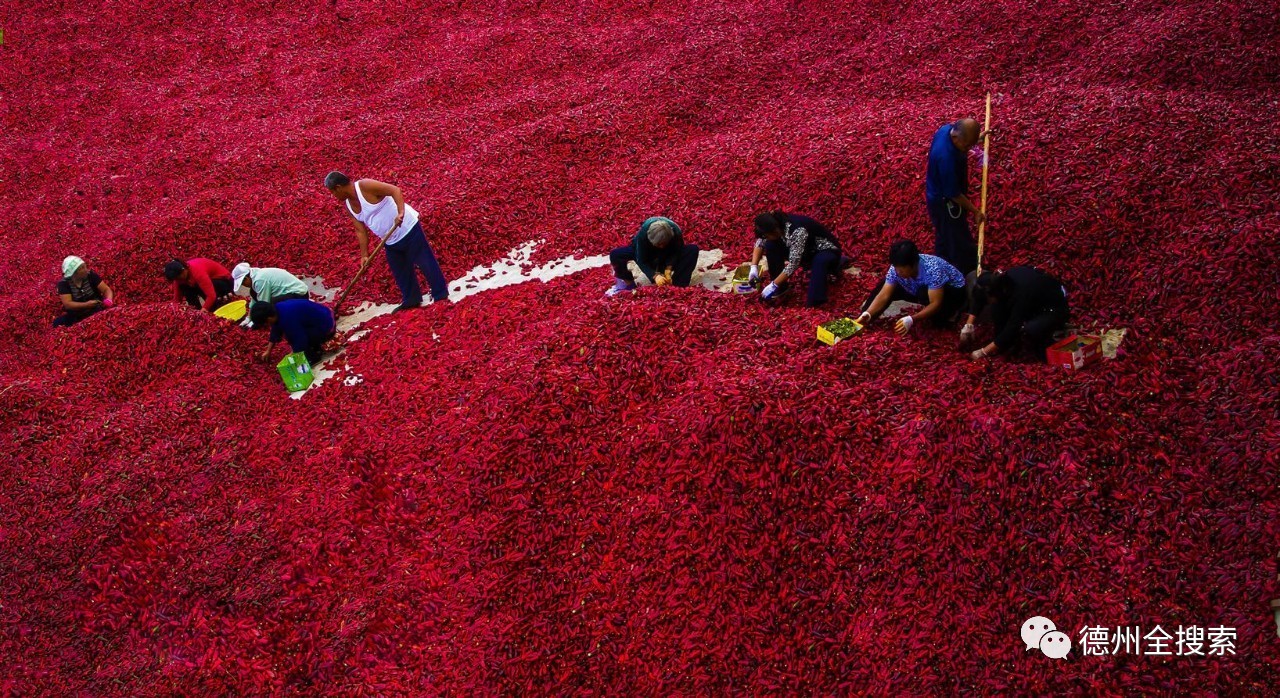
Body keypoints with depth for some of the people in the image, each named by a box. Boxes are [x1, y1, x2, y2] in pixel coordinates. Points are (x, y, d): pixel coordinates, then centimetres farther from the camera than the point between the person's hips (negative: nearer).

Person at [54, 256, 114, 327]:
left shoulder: (90, 275, -4)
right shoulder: (63, 283, -7)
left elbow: (106, 289, -6)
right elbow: (67, 304, -15)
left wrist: (108, 301, -28)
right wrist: (86, 304, -29)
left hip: (96, 311, 0)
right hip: (75, 316, 0)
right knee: (57, 322, -24)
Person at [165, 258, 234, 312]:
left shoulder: (197, 271, -36)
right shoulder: (179, 274, -12)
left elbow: (211, 295, -40)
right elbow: (177, 297, -5)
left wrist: (203, 310, -41)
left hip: (224, 280, -8)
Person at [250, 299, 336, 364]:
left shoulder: (287, 319, -30)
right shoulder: (277, 310, 0)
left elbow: (299, 339, -23)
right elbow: (276, 331, 17)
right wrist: (268, 351, 25)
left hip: (326, 328, -9)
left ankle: (313, 357, -2)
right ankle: (315, 347, 20)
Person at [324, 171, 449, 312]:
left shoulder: (365, 186, -21)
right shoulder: (349, 205, 3)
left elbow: (395, 190, -30)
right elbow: (361, 231, 6)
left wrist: (400, 212, -42)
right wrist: (364, 255, 1)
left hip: (408, 229, -9)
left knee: (426, 262, -3)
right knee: (400, 273, 16)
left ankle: (441, 296, 4)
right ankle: (411, 300, 30)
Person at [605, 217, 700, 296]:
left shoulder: (676, 232, -34)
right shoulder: (643, 233, -37)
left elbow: (676, 253, -19)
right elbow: (641, 260, -29)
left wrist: (668, 269, -36)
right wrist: (655, 276, -43)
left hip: (667, 253, 1)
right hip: (646, 251, -1)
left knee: (693, 249, -29)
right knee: (615, 255, -28)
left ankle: (676, 286, -30)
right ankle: (628, 283, -10)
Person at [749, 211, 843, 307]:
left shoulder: (798, 231, -37)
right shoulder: (777, 224, -15)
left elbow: (793, 264, -35)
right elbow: (760, 242, 0)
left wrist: (773, 286, -30)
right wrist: (754, 267, -11)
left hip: (827, 251, -7)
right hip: (806, 252, 7)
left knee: (821, 261, -41)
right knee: (770, 245, -11)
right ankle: (780, 287, -3)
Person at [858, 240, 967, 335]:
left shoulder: (932, 269, -39)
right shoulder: (896, 268, -22)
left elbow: (936, 304, -39)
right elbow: (884, 295, -20)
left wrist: (911, 320, -50)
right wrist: (868, 314, -36)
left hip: (954, 291, -5)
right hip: (922, 289, 6)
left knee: (924, 293, -38)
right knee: (883, 284, -11)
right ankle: (865, 319, -5)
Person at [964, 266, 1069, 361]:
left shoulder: (1022, 293, -38)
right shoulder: (1002, 280, -19)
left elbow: (1012, 328, -34)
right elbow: (979, 298, -1)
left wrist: (983, 352, -29)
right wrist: (968, 324, -8)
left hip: (1056, 308, -7)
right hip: (1035, 303, 7)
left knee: (1030, 330, -35)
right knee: (997, 305, -14)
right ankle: (1004, 344, 1)